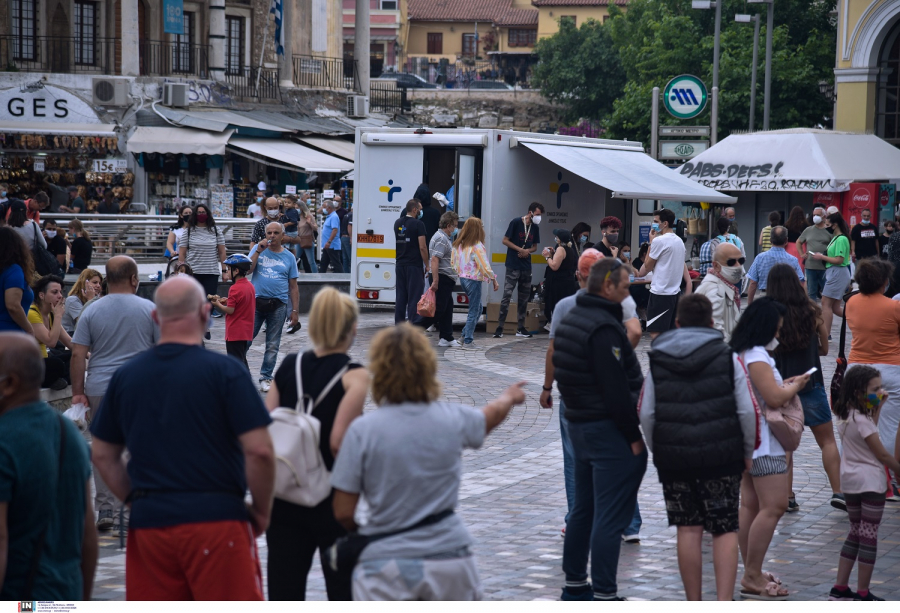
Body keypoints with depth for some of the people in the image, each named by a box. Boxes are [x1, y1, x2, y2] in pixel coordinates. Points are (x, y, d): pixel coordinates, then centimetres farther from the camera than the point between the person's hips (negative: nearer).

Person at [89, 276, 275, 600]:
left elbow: (103, 455, 12)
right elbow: (259, 450, -12)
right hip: (217, 520, -4)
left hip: (148, 524, 4)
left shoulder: (126, 375, 7)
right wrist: (261, 510, 1)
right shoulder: (223, 370, -7)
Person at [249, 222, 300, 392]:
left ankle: (266, 378, 13)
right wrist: (259, 251, -11)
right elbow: (248, 269, -7)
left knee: (273, 345, 5)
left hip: (278, 305, 1)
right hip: (256, 301, -1)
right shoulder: (259, 250, 7)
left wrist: (295, 311, 3)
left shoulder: (289, 257, 8)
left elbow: (293, 287, 8)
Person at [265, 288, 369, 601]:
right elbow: (339, 442, -21)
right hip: (330, 502, -4)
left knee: (284, 594, 7)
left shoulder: (289, 366, 3)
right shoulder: (354, 375, -10)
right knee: (344, 590, 10)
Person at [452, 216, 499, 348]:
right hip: (474, 280, -8)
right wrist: (494, 280, -8)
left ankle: (465, 335, 18)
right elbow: (485, 266, -17)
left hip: (463, 278, 8)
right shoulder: (477, 246, -17)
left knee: (478, 308, 20)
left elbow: (453, 263, 10)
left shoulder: (459, 244, 5)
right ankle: (467, 341, 4)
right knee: (474, 311, 2)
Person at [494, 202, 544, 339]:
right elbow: (505, 240, -7)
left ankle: (520, 328, 17)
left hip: (526, 267, 6)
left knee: (524, 298, 9)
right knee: (507, 296, -10)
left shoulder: (535, 227, 8)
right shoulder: (516, 223, -8)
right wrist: (520, 250, -14)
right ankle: (499, 327, -10)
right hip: (513, 266, -6)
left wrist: (528, 251, -6)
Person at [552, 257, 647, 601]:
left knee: (583, 508, 17)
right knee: (610, 517, -6)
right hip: (609, 430, -10)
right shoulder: (604, 328, -20)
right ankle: (604, 594, -5)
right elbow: (617, 389, -23)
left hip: (578, 426, 10)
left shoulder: (571, 319, 11)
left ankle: (575, 583, 25)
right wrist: (634, 435, -17)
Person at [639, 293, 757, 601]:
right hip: (722, 456, -1)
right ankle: (725, 600, -7)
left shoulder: (657, 359, 5)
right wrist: (748, 452, 9)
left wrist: (657, 450, 15)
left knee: (688, 530, 8)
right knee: (725, 529, 5)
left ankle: (694, 604, 12)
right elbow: (747, 410, -3)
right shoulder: (727, 357, 0)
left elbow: (646, 414, 4)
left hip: (673, 457, 2)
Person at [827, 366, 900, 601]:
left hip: (850, 481, 9)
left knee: (856, 532, 16)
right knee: (869, 535, -2)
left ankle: (840, 588, 16)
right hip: (870, 481, -9)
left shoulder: (846, 414, 5)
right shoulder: (862, 420, -20)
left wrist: (878, 407, 11)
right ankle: (863, 593, 0)